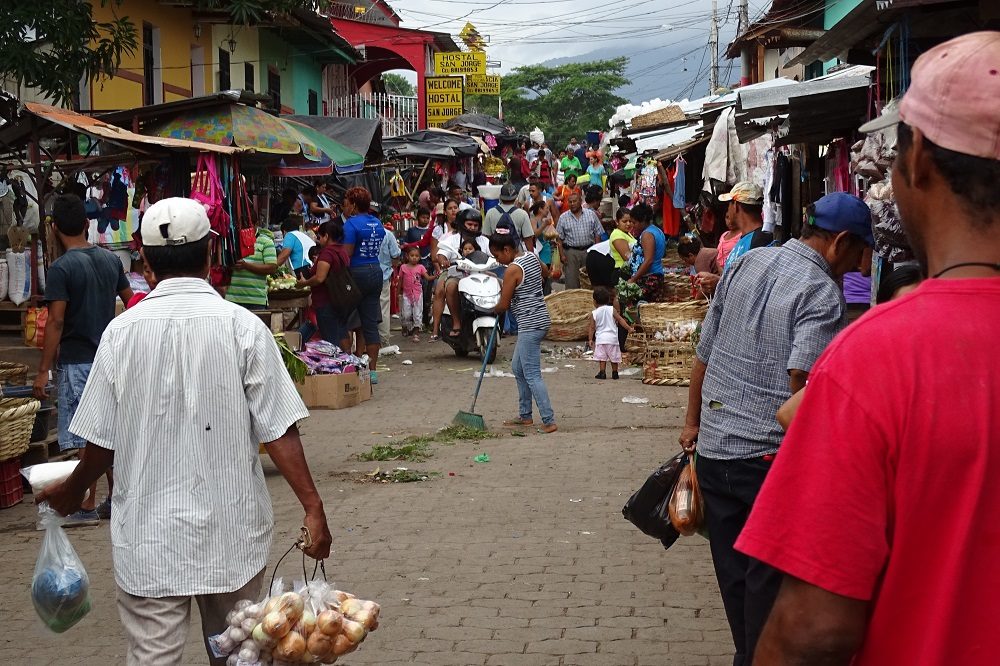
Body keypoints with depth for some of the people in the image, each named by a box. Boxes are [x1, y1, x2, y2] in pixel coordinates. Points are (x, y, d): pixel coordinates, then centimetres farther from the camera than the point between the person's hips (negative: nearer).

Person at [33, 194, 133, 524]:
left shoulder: (61, 268, -14)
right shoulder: (111, 260, 5)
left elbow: (56, 323, -17)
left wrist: (43, 371, -14)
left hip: (77, 361, -6)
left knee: (84, 438, 0)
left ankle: (87, 507, 5)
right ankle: (115, 500, 19)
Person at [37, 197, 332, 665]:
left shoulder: (122, 331, -5)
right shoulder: (242, 327, -9)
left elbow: (101, 441, 0)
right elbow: (278, 432, -12)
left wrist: (72, 490, 18)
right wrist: (312, 507, -6)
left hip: (148, 535, 0)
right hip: (231, 531, 0)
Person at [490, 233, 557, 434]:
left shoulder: (512, 270, -17)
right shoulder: (532, 256, 8)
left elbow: (503, 305, -12)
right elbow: (545, 272, 31)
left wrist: (495, 310, 10)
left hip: (530, 325, -10)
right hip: (540, 319, 10)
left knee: (532, 375, -7)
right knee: (518, 368, 19)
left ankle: (549, 421, -9)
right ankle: (525, 415, 26)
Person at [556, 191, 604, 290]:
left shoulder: (591, 214, 4)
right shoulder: (563, 217, 2)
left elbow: (597, 234, 5)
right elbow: (559, 238, 3)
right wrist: (562, 255, -5)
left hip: (589, 250, 1)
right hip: (571, 252, -1)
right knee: (571, 280, -3)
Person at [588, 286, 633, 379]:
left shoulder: (594, 314, 0)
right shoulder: (612, 309, 0)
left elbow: (592, 328, 3)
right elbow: (620, 320, -2)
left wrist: (590, 339, 11)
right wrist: (629, 328, 4)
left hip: (600, 338, -1)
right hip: (612, 337, 1)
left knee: (602, 357, 3)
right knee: (614, 357, 10)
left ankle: (602, 373, -3)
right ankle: (615, 373, 16)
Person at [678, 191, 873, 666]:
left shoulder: (744, 264, 8)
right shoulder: (823, 294, -13)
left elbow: (704, 353, 13)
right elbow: (802, 387, -24)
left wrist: (693, 422, 22)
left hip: (713, 448, 7)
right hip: (772, 456, -7)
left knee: (734, 570, 17)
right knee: (769, 578, 6)